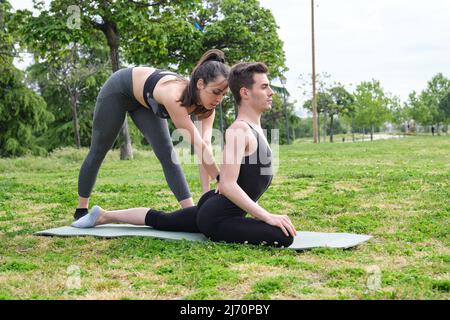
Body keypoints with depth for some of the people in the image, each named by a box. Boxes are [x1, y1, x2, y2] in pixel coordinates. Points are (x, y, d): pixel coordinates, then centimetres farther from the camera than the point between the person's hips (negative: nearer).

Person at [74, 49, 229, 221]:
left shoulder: (207, 102, -26)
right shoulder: (175, 96, -45)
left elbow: (205, 145, -32)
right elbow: (199, 146, -46)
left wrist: (207, 193, -37)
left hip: (143, 100, 5)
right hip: (118, 89, -5)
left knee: (168, 155, -9)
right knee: (98, 152, 10)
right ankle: (81, 210, 25)